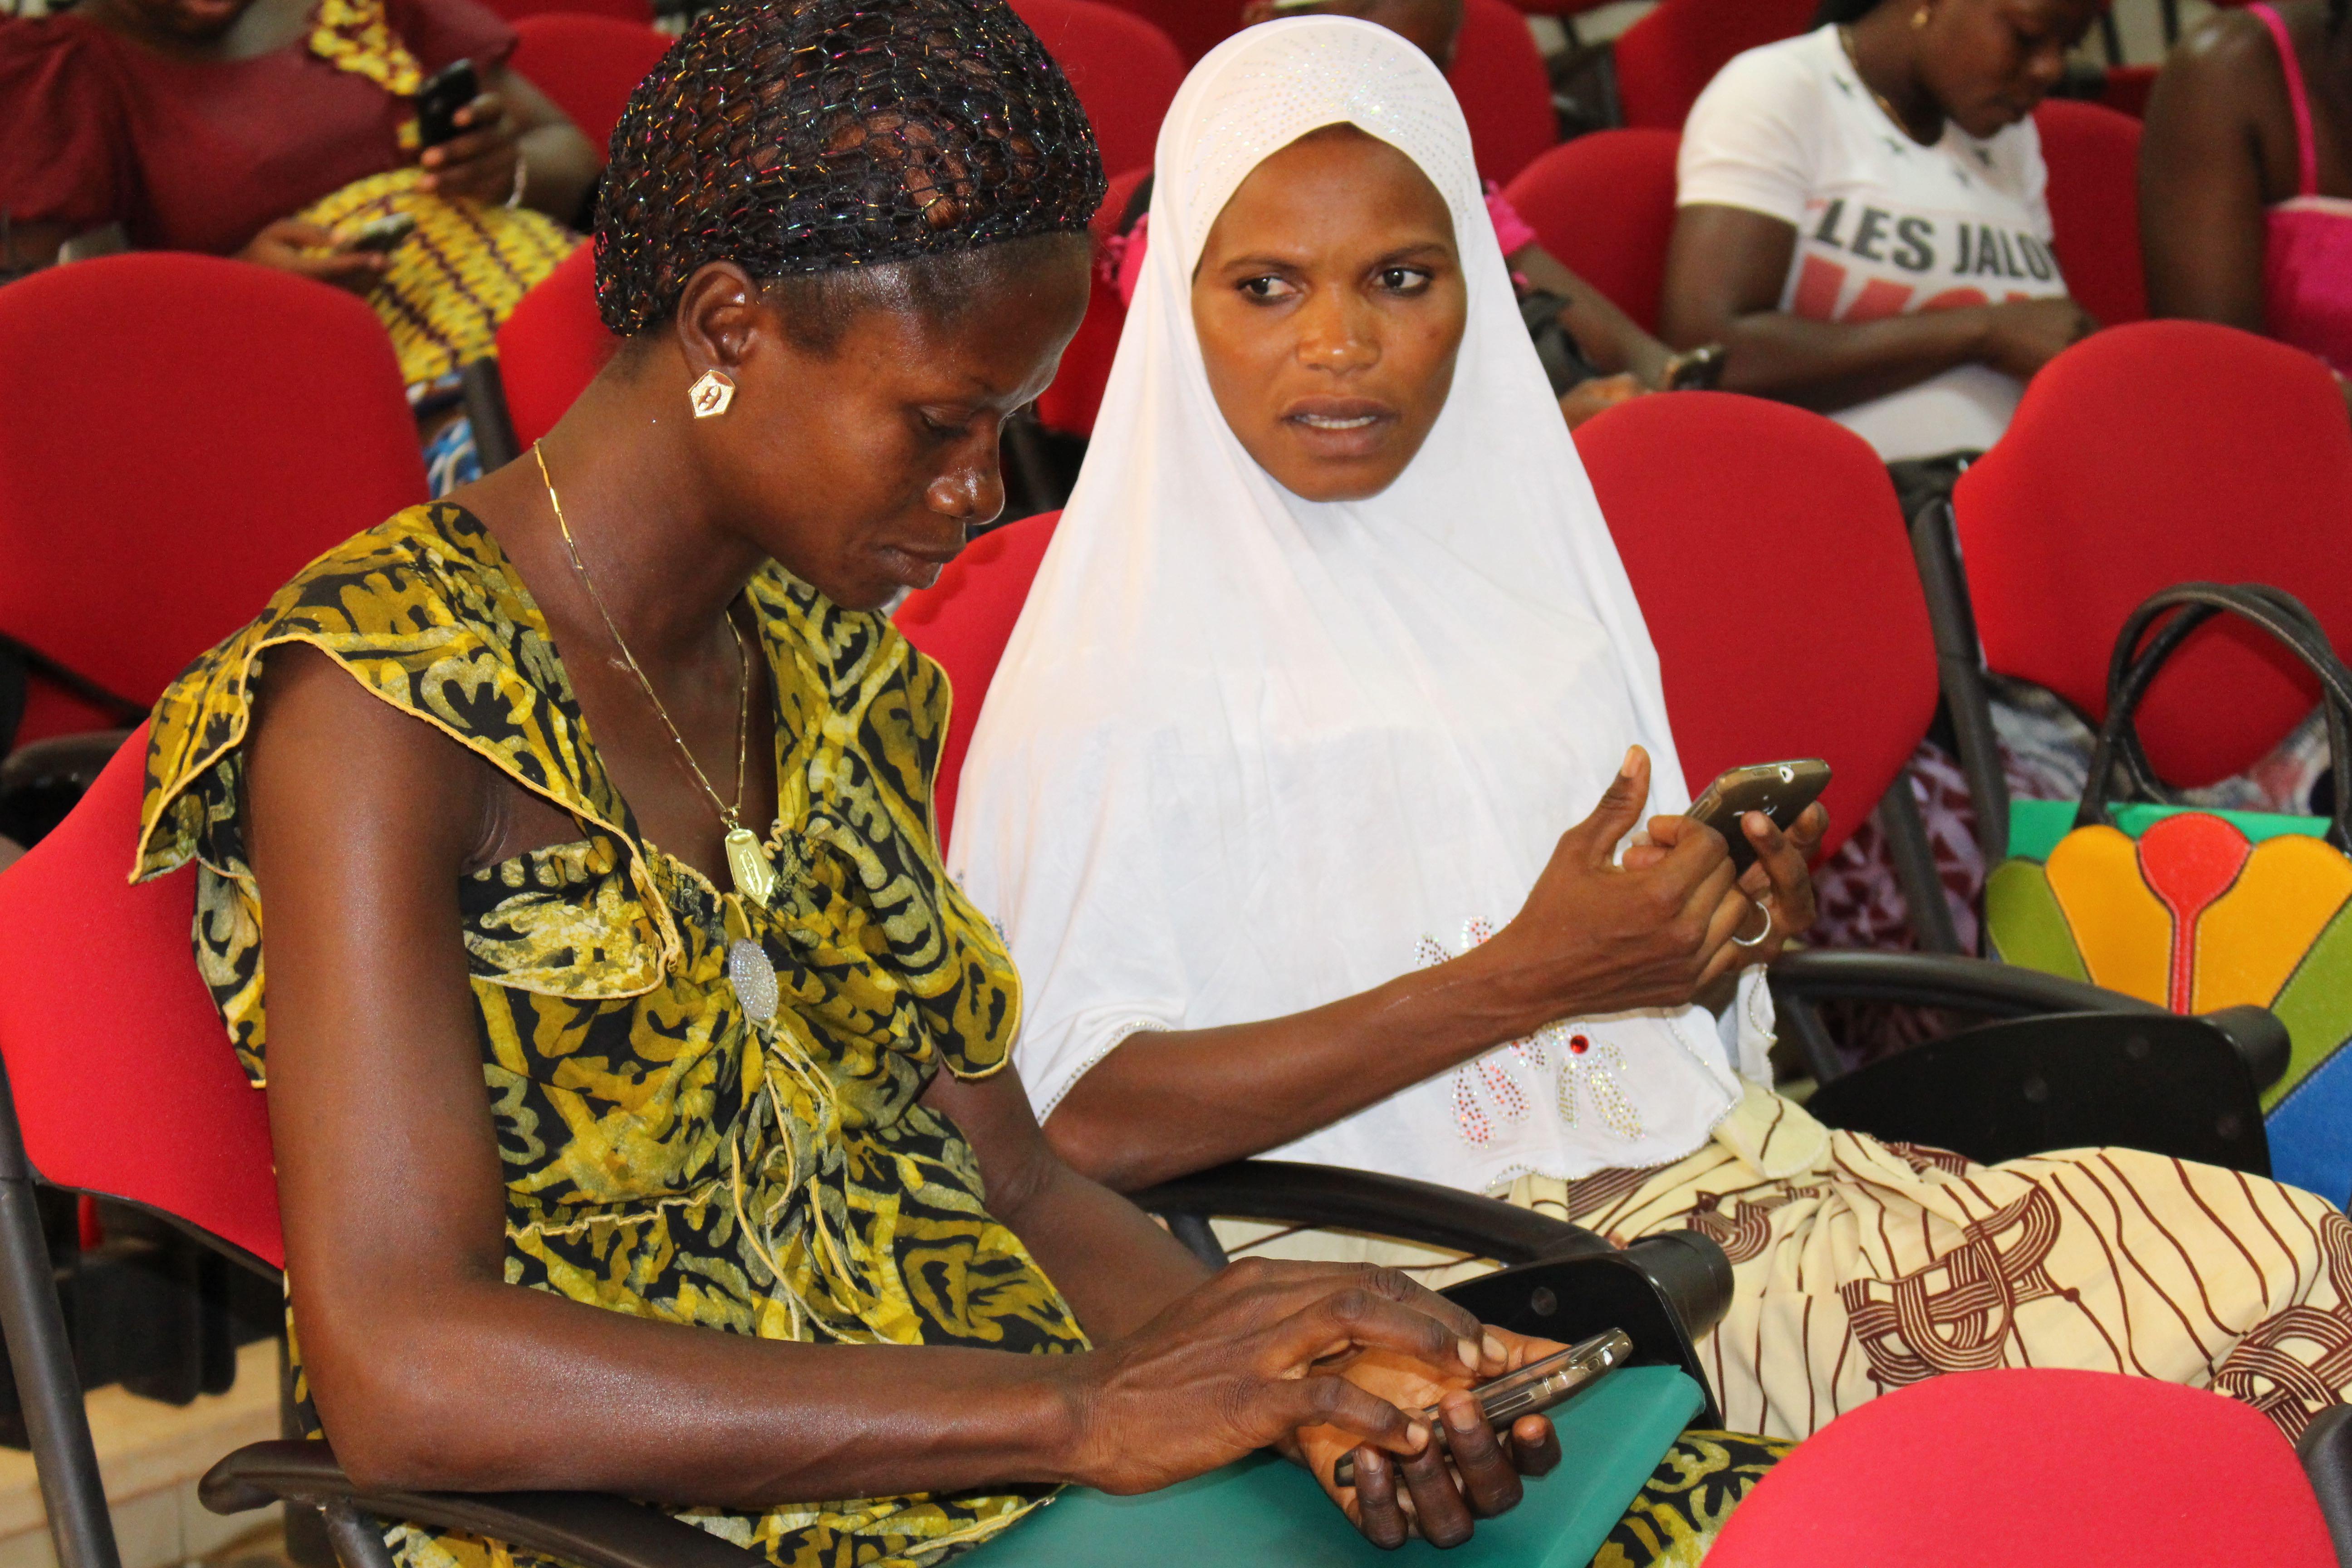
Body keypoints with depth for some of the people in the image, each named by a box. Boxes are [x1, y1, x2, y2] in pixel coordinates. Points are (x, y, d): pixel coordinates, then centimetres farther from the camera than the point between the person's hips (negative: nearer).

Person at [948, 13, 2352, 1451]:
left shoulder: (1516, 542, 14)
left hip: (1702, 1162, 8)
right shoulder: (1130, 646, -8)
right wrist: (1522, 980, -17)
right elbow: (1078, 1124, -17)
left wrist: (1732, 918, 0)